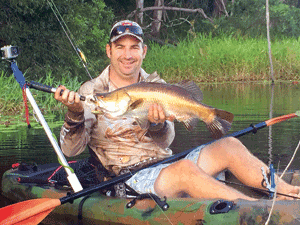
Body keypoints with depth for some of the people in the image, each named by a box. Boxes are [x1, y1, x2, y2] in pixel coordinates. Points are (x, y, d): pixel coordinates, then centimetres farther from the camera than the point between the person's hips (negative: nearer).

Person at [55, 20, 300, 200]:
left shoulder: (156, 86, 14)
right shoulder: (92, 92, 0)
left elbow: (165, 141, 2)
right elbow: (71, 149, -10)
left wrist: (157, 123, -22)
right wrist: (75, 114, -29)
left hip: (166, 165, 6)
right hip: (129, 178, -6)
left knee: (229, 146, -12)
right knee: (185, 168, -34)